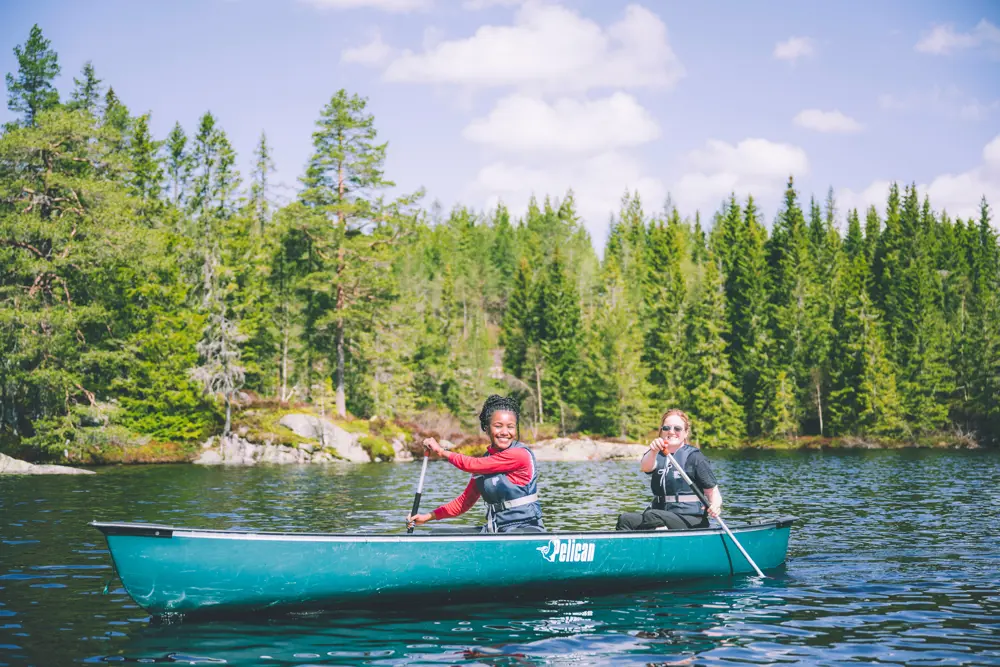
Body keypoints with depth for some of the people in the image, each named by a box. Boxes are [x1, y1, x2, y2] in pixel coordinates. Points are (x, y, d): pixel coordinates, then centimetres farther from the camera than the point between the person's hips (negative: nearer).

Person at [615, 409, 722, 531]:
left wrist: (716, 505, -24)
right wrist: (653, 452, -35)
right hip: (661, 514, 5)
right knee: (625, 519, -21)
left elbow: (712, 490, 0)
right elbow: (645, 467, -12)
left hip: (691, 520, -5)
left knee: (650, 516, -32)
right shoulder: (656, 455, 12)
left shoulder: (694, 456, 1)